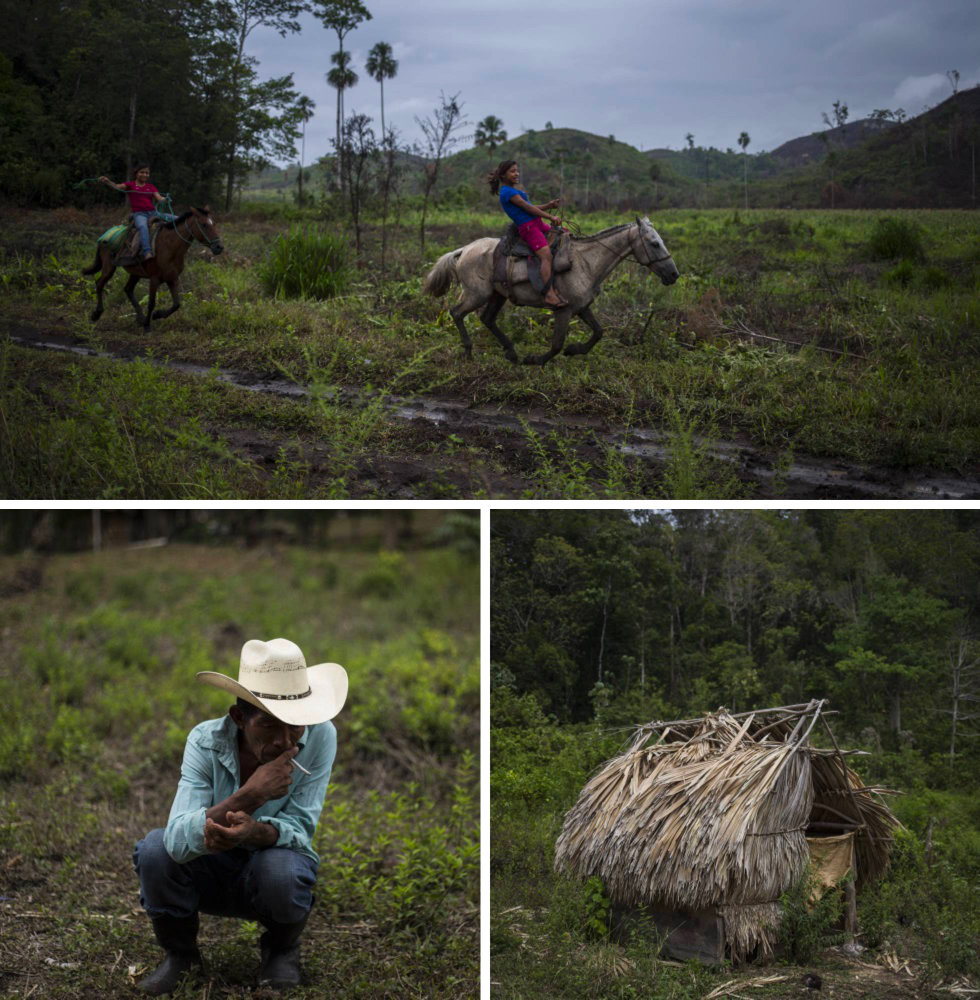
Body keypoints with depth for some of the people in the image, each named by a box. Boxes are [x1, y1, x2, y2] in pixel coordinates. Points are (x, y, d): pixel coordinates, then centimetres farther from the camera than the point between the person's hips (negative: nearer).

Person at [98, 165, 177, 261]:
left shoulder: (151, 187, 20)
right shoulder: (130, 185, 10)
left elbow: (159, 198, 5)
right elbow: (117, 187, -7)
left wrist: (165, 199, -19)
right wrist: (107, 182, -28)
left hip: (153, 213, 5)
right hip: (139, 214, -5)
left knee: (176, 219, -8)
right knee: (143, 226, -39)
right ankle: (147, 252, -55)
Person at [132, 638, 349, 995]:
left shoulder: (319, 736, -22)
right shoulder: (206, 741, -23)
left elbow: (299, 829, -21)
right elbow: (179, 839, -34)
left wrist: (254, 832, -44)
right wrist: (250, 794, -47)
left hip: (274, 863, -1)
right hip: (209, 873, 1)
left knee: (280, 869, -34)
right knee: (156, 848, -28)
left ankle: (281, 950, 2)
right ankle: (179, 952, 2)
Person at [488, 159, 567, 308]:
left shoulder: (514, 191, 23)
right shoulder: (507, 191, -8)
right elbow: (527, 207, -12)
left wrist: (549, 206, 8)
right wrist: (550, 217, -11)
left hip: (537, 223, 11)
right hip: (527, 227, -11)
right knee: (546, 255, -26)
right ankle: (550, 294, -38)